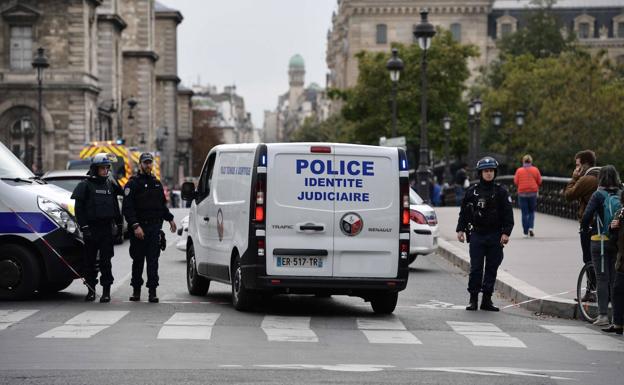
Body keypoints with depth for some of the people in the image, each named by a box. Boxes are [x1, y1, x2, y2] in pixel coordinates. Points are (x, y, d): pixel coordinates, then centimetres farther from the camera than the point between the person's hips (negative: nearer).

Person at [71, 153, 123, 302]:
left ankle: (106, 291, 0)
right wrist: (84, 227, -11)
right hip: (91, 228, -2)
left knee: (106, 261, -1)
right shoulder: (85, 185, -1)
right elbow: (79, 208, -4)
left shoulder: (111, 185, 12)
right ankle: (91, 290, 13)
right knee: (90, 260, 4)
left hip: (107, 228, 2)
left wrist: (117, 222, 12)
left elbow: (115, 206, 19)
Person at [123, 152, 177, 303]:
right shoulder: (133, 183, -2)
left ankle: (152, 291, -4)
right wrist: (135, 225, -19)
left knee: (153, 260, -2)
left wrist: (170, 218, 22)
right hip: (139, 228, -4)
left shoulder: (157, 183, 17)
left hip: (155, 228, 4)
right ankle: (136, 290, 15)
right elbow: (128, 207, -10)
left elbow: (162, 204, 30)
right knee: (138, 260, 4)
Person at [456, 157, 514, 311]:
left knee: (492, 268, 4)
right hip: (477, 235, 0)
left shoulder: (501, 192, 3)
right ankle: (473, 299, 5)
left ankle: (487, 299, 10)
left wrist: (506, 233, -8)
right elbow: (464, 212, 10)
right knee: (476, 268, -2)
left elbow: (508, 215, 1)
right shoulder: (472, 191, 5)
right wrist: (461, 229, 3)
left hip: (495, 236, 0)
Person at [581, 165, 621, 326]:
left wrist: (586, 229, 1)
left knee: (602, 278, 1)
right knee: (614, 278, 11)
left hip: (600, 241, -3)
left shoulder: (598, 195, -10)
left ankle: (603, 315, -3)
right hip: (618, 241, 3)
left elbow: (586, 216, -17)